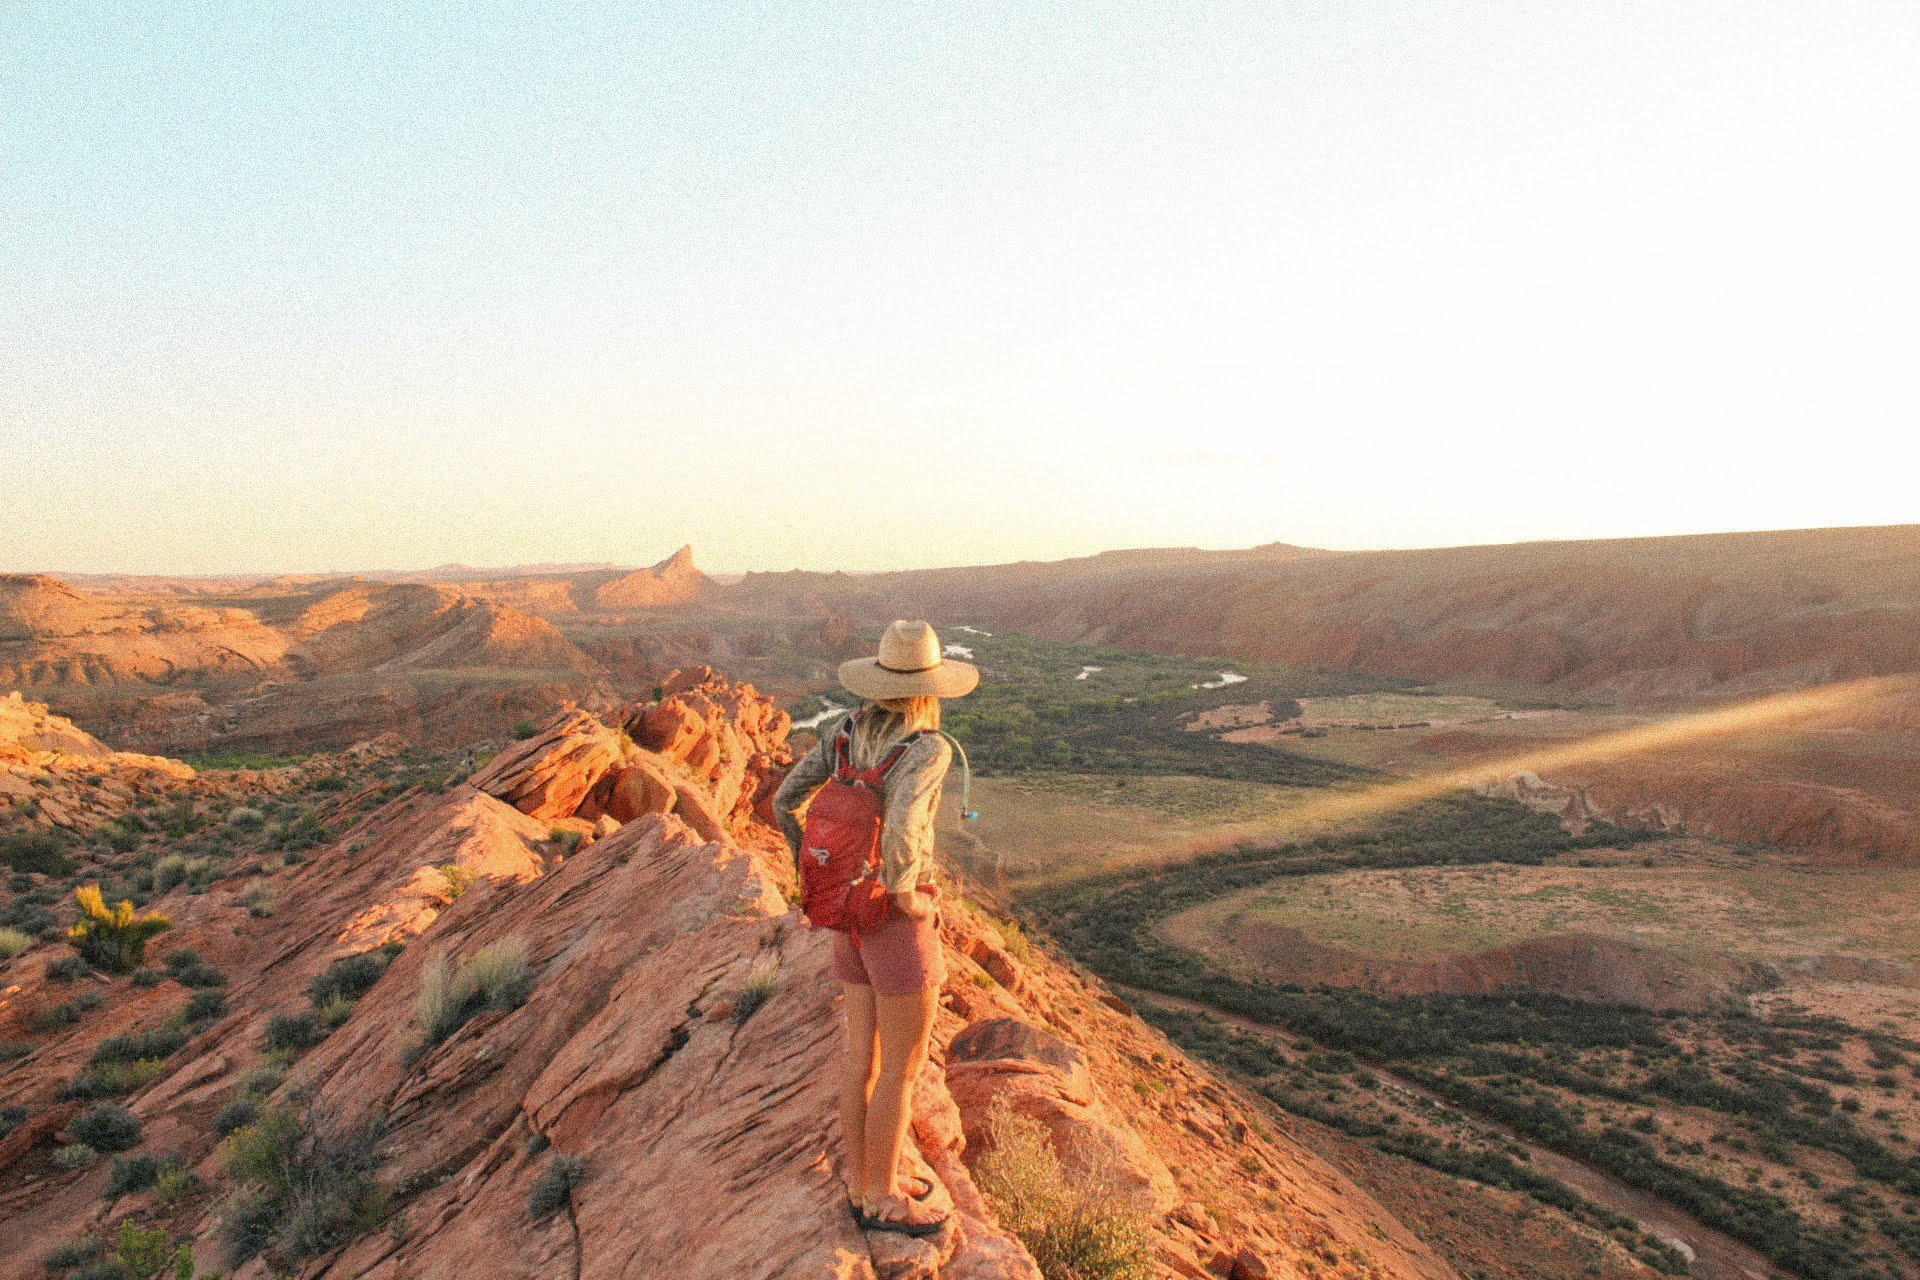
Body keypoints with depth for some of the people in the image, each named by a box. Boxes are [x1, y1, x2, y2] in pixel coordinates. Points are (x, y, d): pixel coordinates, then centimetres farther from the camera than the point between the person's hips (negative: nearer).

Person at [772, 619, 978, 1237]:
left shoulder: (844, 729, -1)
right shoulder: (928, 748, -22)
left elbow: (785, 800, 3)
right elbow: (899, 833, -37)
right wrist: (908, 897, -17)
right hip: (896, 918, -7)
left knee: (864, 1056, 20)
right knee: (902, 1069, 11)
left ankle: (864, 1184, 35)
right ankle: (884, 1200, 27)